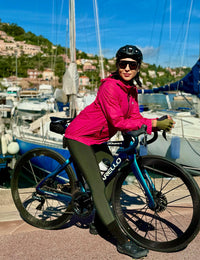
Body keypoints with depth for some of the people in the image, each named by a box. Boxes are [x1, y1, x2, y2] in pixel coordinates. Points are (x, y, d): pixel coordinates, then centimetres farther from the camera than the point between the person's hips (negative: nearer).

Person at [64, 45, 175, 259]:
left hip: (98, 139, 10)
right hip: (79, 137, -9)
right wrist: (153, 123, -26)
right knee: (97, 186, -11)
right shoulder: (110, 86, -24)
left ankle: (98, 223, 31)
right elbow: (118, 122, -27)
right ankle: (122, 242, -9)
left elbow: (135, 118, -3)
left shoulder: (131, 90, 3)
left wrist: (160, 123, -19)